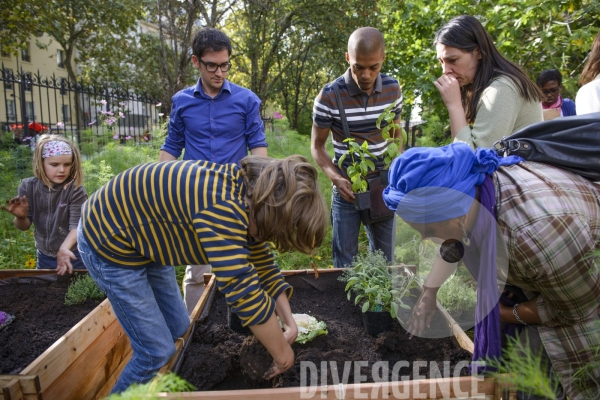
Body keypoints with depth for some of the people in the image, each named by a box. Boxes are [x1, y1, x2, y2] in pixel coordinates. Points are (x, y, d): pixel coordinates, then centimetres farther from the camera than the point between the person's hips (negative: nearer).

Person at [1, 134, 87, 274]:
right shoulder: (28, 186, -8)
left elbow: (76, 226, -22)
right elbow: (25, 226, -1)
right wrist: (20, 217, -24)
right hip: (44, 256, 4)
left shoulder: (76, 190, -18)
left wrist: (64, 248, -39)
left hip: (74, 256, -3)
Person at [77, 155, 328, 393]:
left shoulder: (249, 192, -6)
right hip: (109, 241, -8)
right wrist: (283, 354, -18)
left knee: (177, 329, 15)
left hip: (144, 234, 8)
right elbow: (243, 292, -32)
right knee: (157, 350, -2)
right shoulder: (222, 207, -35)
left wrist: (288, 322, 2)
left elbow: (262, 264, 5)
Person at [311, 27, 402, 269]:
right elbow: (317, 146, -5)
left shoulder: (393, 90, -3)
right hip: (347, 188, -3)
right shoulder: (329, 96, -15)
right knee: (345, 263, 8)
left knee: (385, 260, 16)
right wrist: (336, 178, -20)